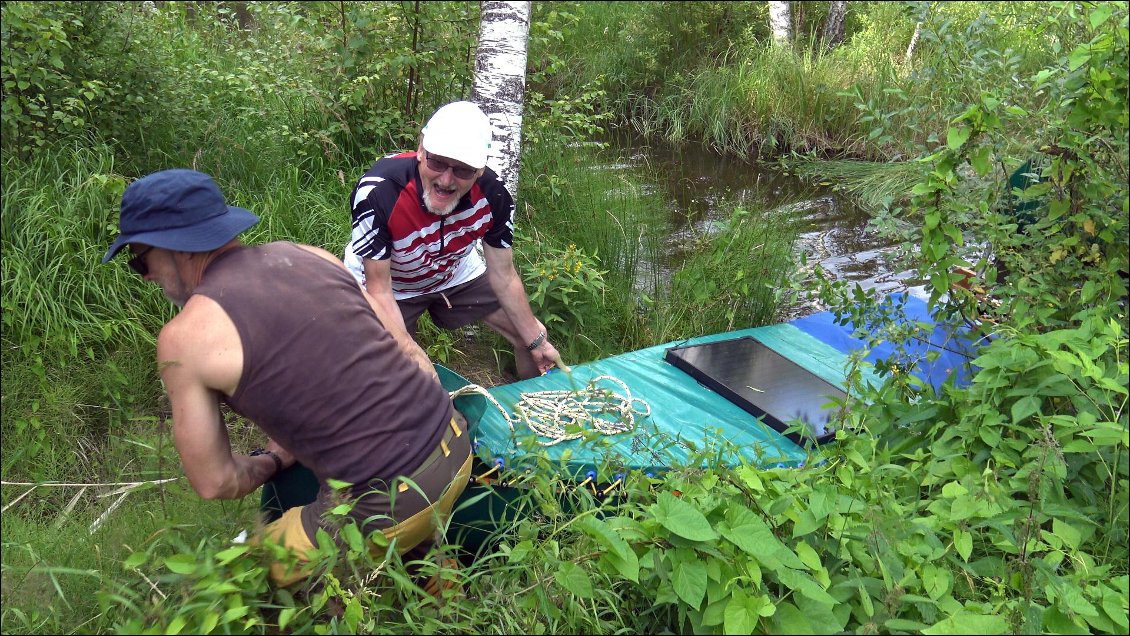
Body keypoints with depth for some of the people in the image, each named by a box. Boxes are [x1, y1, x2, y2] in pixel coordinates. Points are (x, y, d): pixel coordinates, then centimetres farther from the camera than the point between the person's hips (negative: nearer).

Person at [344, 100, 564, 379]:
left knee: (530, 334, 5)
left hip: (456, 274, 4)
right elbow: (380, 289, -30)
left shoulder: (493, 195, -27)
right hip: (392, 284, -3)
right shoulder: (377, 192, -39)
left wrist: (537, 341, -6)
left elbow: (504, 276, -12)